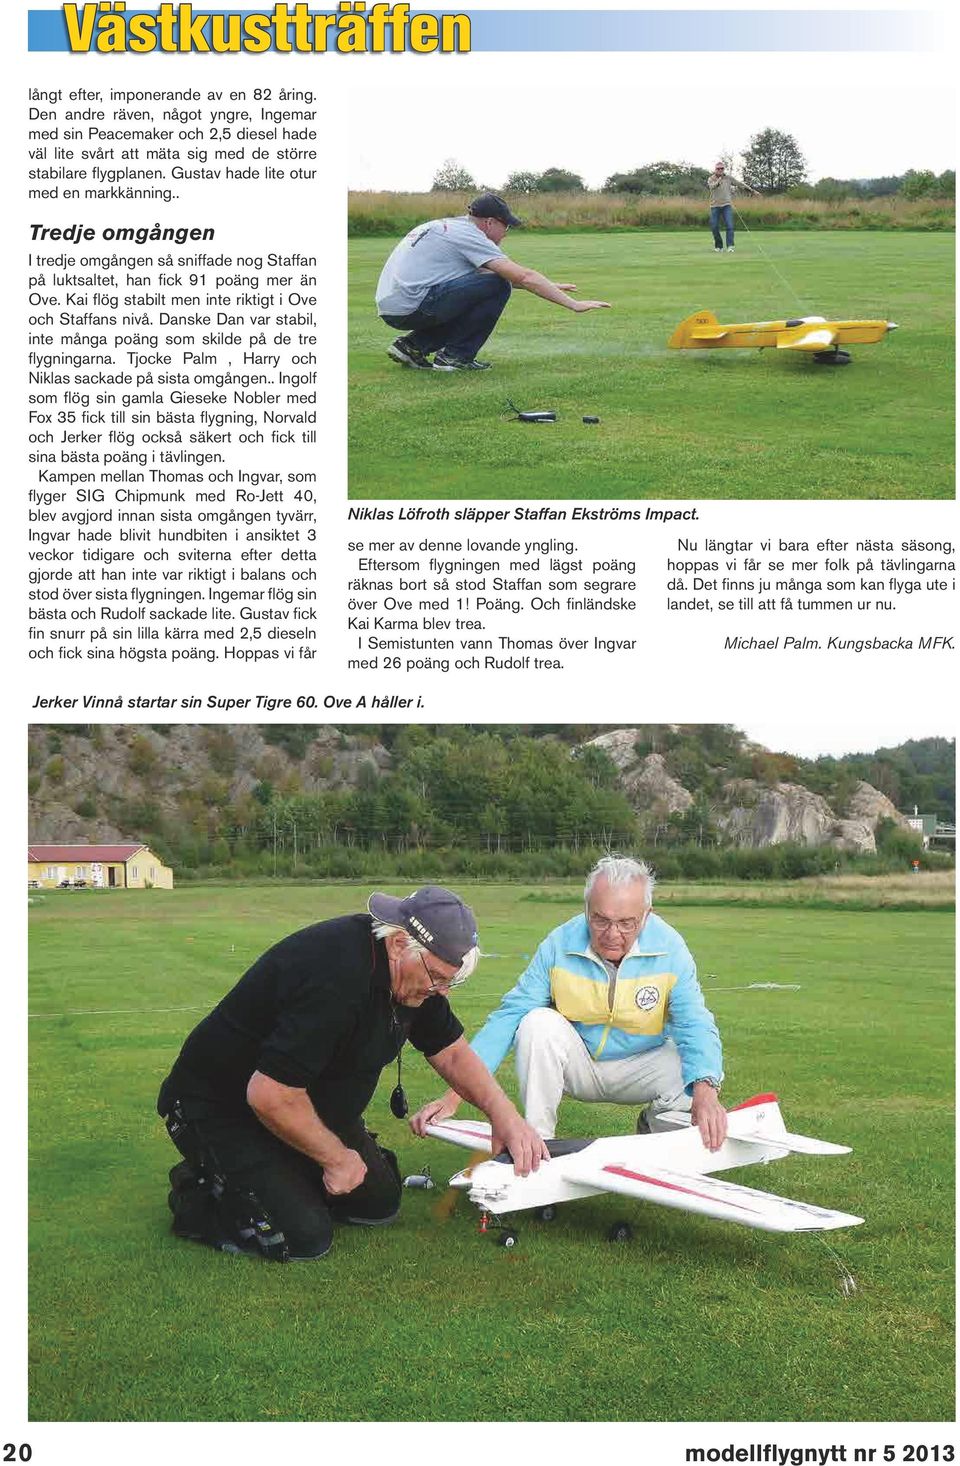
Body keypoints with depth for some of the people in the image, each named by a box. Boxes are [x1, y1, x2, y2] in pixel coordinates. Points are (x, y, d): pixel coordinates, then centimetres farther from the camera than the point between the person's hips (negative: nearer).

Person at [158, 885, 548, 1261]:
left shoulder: (414, 973, -6)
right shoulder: (336, 981, -37)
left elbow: (451, 1052, 8)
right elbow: (269, 1095, -35)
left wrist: (504, 1115, -8)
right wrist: (336, 1157, -18)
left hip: (307, 1103, 9)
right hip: (220, 1109, -9)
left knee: (379, 1202, 7)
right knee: (303, 1237, -18)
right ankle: (198, 1197, 5)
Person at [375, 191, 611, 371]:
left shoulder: (447, 227, 23)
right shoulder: (469, 236, -5)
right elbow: (523, 277, -12)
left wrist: (548, 287, 31)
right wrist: (574, 305, -9)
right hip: (411, 307, -9)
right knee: (497, 287, -7)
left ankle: (412, 345, 15)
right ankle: (455, 356, -2)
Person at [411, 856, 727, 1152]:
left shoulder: (669, 947, -19)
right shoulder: (559, 945, -19)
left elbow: (694, 1025, -24)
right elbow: (508, 1016, -19)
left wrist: (705, 1092, -46)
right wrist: (454, 1094, -28)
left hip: (641, 1063, 0)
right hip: (576, 1063, 0)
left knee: (691, 1075, -30)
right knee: (537, 1023, -29)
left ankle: (653, 1128, 6)